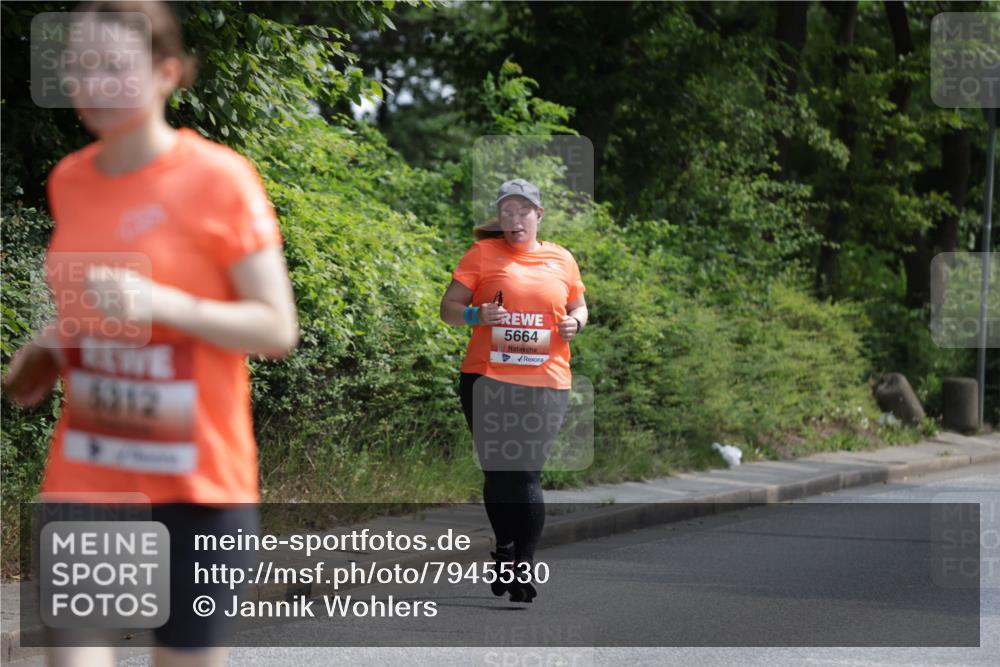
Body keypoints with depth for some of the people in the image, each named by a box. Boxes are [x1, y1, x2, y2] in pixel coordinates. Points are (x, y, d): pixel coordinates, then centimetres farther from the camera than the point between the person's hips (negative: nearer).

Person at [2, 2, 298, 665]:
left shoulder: (219, 179, -11)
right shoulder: (68, 180, 6)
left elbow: (278, 330, -12)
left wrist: (160, 304, -24)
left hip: (197, 480, -4)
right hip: (84, 472, 4)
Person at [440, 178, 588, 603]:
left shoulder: (562, 260, 12)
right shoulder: (483, 253, 5)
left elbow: (578, 306, 25)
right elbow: (448, 307, 5)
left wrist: (575, 323, 2)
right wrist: (476, 315, -16)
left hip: (545, 381, 0)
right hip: (488, 379, 0)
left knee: (526, 473, -5)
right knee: (497, 471, 5)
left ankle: (523, 565, 0)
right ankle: (507, 551, 23)